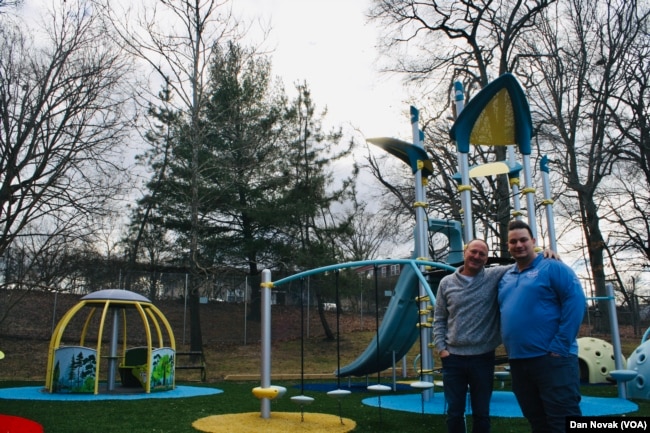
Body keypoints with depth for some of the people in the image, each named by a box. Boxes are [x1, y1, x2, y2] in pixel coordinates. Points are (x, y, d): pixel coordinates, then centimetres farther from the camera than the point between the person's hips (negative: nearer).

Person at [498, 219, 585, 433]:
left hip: (551, 359, -7)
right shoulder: (505, 278, 17)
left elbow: (575, 301, -13)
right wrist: (510, 351, 12)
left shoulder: (552, 268, -3)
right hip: (518, 362, 7)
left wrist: (560, 346, -17)